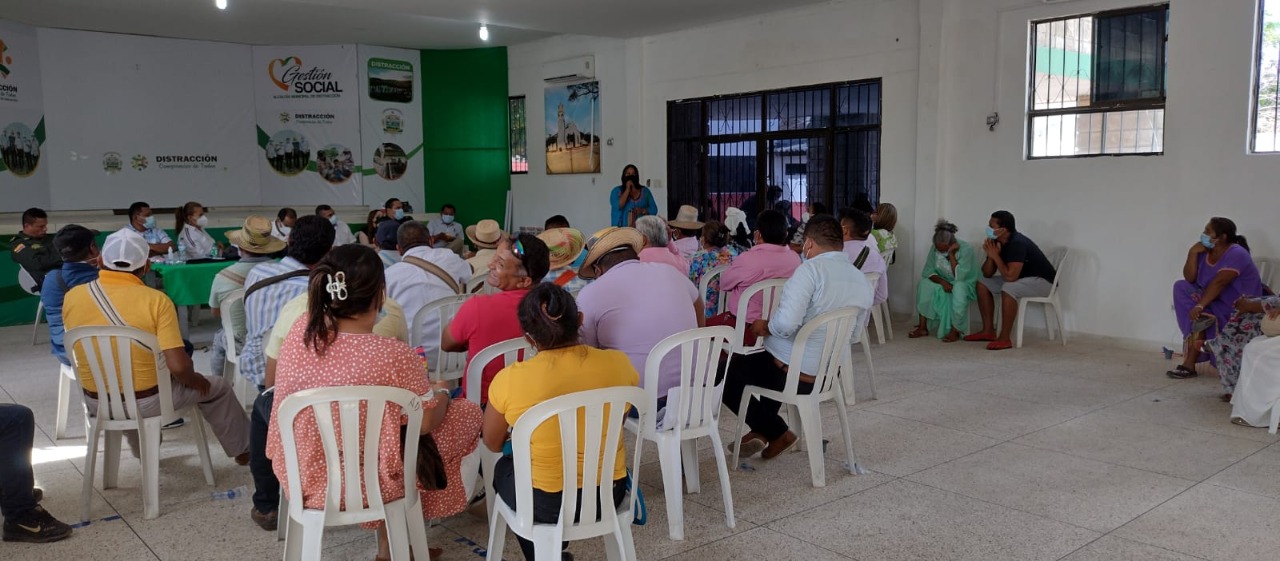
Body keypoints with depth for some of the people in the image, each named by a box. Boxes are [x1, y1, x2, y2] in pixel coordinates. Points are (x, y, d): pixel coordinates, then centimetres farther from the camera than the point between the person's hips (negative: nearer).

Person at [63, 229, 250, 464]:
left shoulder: (72, 297, -7)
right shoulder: (156, 300, -20)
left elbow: (86, 352, 10)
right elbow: (178, 367, -25)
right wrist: (196, 381, -3)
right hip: (146, 402, -4)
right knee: (217, 386, 20)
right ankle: (242, 449, 35)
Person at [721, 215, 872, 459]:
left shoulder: (811, 269, -21)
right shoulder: (862, 280, 2)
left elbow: (786, 323, -32)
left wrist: (765, 327, -11)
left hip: (792, 373, -8)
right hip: (830, 374, 8)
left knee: (723, 373, 8)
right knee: (770, 356, 36)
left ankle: (778, 434, 11)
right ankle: (763, 431, 33)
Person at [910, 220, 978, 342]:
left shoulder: (966, 248, -22)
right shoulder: (936, 248, -9)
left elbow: (959, 277, -29)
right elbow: (927, 271, -8)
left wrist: (951, 254, -31)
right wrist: (942, 281, -26)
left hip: (965, 284, -4)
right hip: (945, 283, 5)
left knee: (959, 288, -38)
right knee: (924, 284, -23)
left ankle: (955, 331, -29)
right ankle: (923, 327, -20)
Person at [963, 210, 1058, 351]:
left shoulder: (1017, 243, -29)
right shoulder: (997, 242, -3)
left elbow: (1010, 276, -36)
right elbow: (987, 274, -1)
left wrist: (995, 256, -27)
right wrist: (990, 255, -18)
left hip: (1042, 281, -10)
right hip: (1020, 278, 10)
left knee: (1008, 288, -36)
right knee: (982, 282, 3)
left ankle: (1004, 339, -29)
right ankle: (988, 331, 3)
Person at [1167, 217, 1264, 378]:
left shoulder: (1236, 254, -18)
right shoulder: (1205, 252, 3)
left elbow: (1218, 283, -29)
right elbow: (1190, 279, -4)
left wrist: (1200, 306, -38)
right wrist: (1193, 253, -12)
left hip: (1240, 308, -8)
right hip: (1215, 303, 8)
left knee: (1198, 315, -29)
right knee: (1181, 287, -11)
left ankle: (1190, 363, -19)